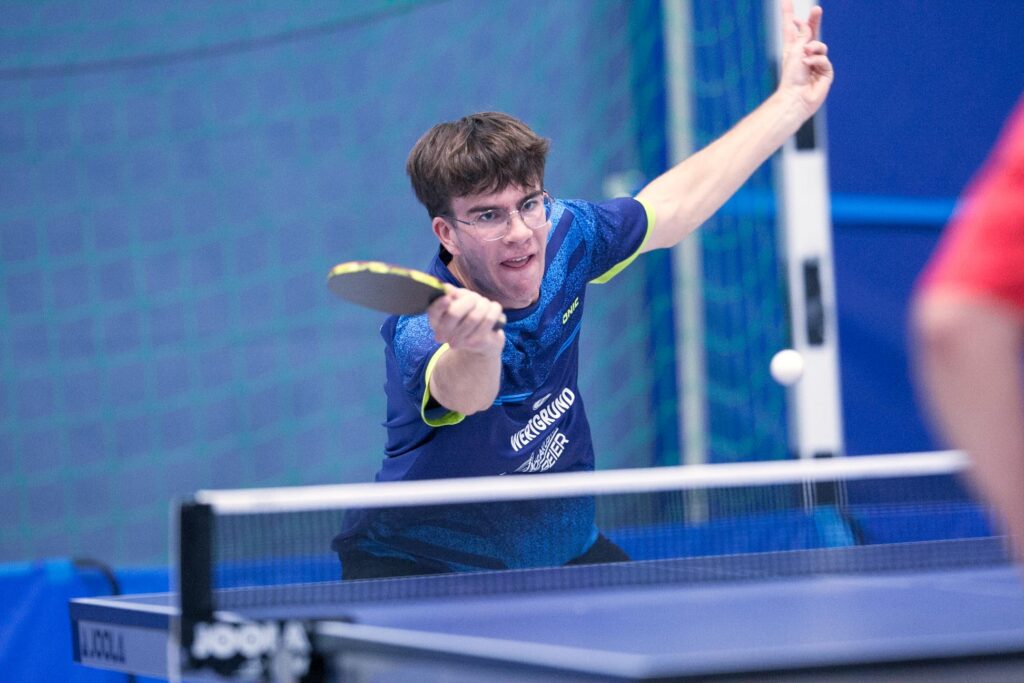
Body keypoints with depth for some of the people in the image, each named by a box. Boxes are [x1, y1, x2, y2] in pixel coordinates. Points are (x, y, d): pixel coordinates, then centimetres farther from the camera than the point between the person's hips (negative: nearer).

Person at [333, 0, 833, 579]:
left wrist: (792, 100, 11)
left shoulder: (563, 236, -11)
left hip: (566, 554, 6)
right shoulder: (419, 332, -30)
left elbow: (677, 201, 6)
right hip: (417, 571, -5)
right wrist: (475, 347, -77)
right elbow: (464, 392, -54)